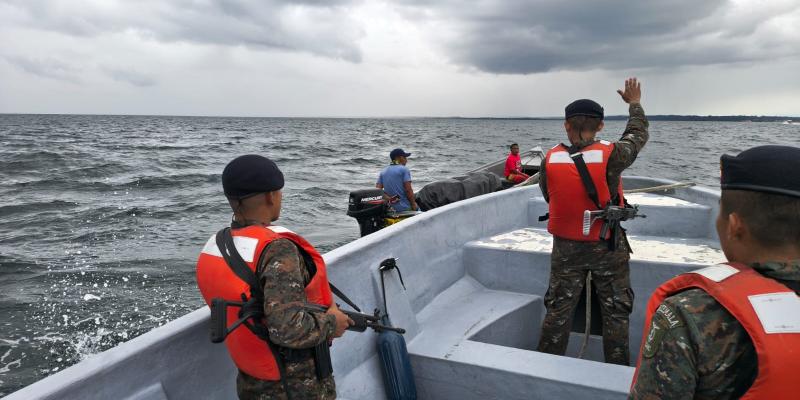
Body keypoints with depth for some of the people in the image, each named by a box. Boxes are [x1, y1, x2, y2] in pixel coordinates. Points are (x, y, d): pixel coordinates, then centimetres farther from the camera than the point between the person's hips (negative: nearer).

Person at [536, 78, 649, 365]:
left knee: (558, 310, 15)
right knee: (616, 313, 14)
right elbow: (638, 135, 3)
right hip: (608, 247, -2)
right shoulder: (611, 155, -17)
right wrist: (634, 103, 21)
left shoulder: (550, 160, -10)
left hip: (565, 248, 2)